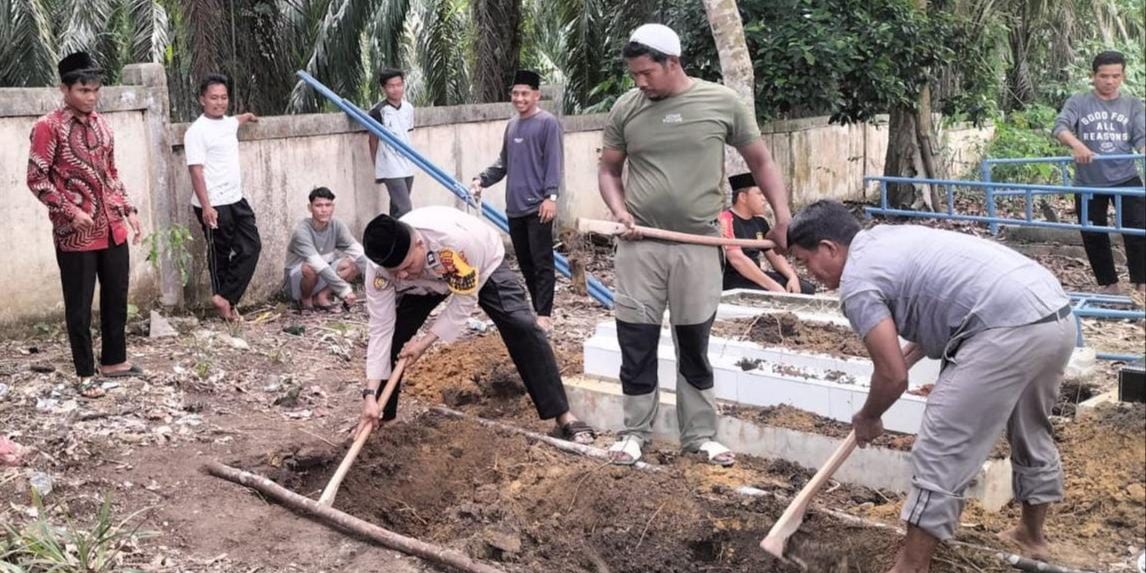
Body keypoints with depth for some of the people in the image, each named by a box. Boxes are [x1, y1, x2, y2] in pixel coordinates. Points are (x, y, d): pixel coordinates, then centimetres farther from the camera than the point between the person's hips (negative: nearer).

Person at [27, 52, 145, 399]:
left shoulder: (101, 124, 11)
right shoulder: (49, 127, -10)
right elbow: (36, 179, -11)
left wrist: (128, 210, 11)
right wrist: (70, 211, -18)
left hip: (113, 229, 7)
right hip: (75, 234, -6)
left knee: (116, 298, 14)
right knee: (80, 306, 3)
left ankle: (114, 361, 28)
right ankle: (85, 374, 12)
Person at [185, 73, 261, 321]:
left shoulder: (228, 123, 11)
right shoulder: (197, 131, -13)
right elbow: (196, 171, -18)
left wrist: (247, 116, 61)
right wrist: (206, 207, -24)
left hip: (237, 199, 8)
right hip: (214, 205, -8)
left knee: (251, 247, 4)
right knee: (220, 254, 1)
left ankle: (225, 297, 8)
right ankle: (226, 303, 10)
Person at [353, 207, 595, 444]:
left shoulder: (456, 239, -47)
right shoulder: (379, 266, -33)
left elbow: (465, 299, -31)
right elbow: (381, 328, -28)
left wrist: (425, 341, -31)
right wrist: (370, 395, -32)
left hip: (483, 265, -3)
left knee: (522, 327, -17)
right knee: (393, 332, -9)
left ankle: (563, 416, -10)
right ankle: (379, 417, 11)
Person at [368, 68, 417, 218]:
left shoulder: (408, 108, 8)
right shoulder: (378, 111, -10)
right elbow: (373, 141, -2)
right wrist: (377, 168, 4)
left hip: (407, 167, 6)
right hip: (391, 169, -6)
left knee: (397, 209, 12)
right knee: (404, 210, -13)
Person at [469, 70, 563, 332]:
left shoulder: (548, 123, -4)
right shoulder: (511, 126, 17)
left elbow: (554, 162, -11)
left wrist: (550, 195, -19)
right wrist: (482, 180, 10)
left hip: (538, 206, -7)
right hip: (514, 206, 8)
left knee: (542, 262, -6)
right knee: (524, 262, 11)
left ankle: (544, 315, -4)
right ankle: (537, 309, 20)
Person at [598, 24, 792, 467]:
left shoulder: (722, 102, -2)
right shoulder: (625, 109, 2)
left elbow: (760, 162, 7)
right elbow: (608, 170, 12)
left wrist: (784, 217, -3)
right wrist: (619, 211, -7)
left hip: (698, 245, -1)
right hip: (640, 246, 1)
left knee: (695, 347, 10)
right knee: (636, 344, 6)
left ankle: (700, 436, 22)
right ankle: (634, 433, 20)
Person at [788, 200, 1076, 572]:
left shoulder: (857, 282, -6)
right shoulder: (888, 237, 23)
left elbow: (893, 377, -7)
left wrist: (867, 419, 12)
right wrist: (907, 356, 31)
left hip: (1010, 330, -10)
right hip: (1057, 314, 10)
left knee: (941, 454, -3)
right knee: (1031, 431, 29)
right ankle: (1032, 535, 49)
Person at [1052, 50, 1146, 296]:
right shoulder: (1078, 102, -2)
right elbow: (1060, 126, -17)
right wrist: (1076, 144, -38)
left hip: (1126, 179, 0)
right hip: (1088, 183, 0)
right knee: (1093, 236, 10)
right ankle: (1109, 284, 26)